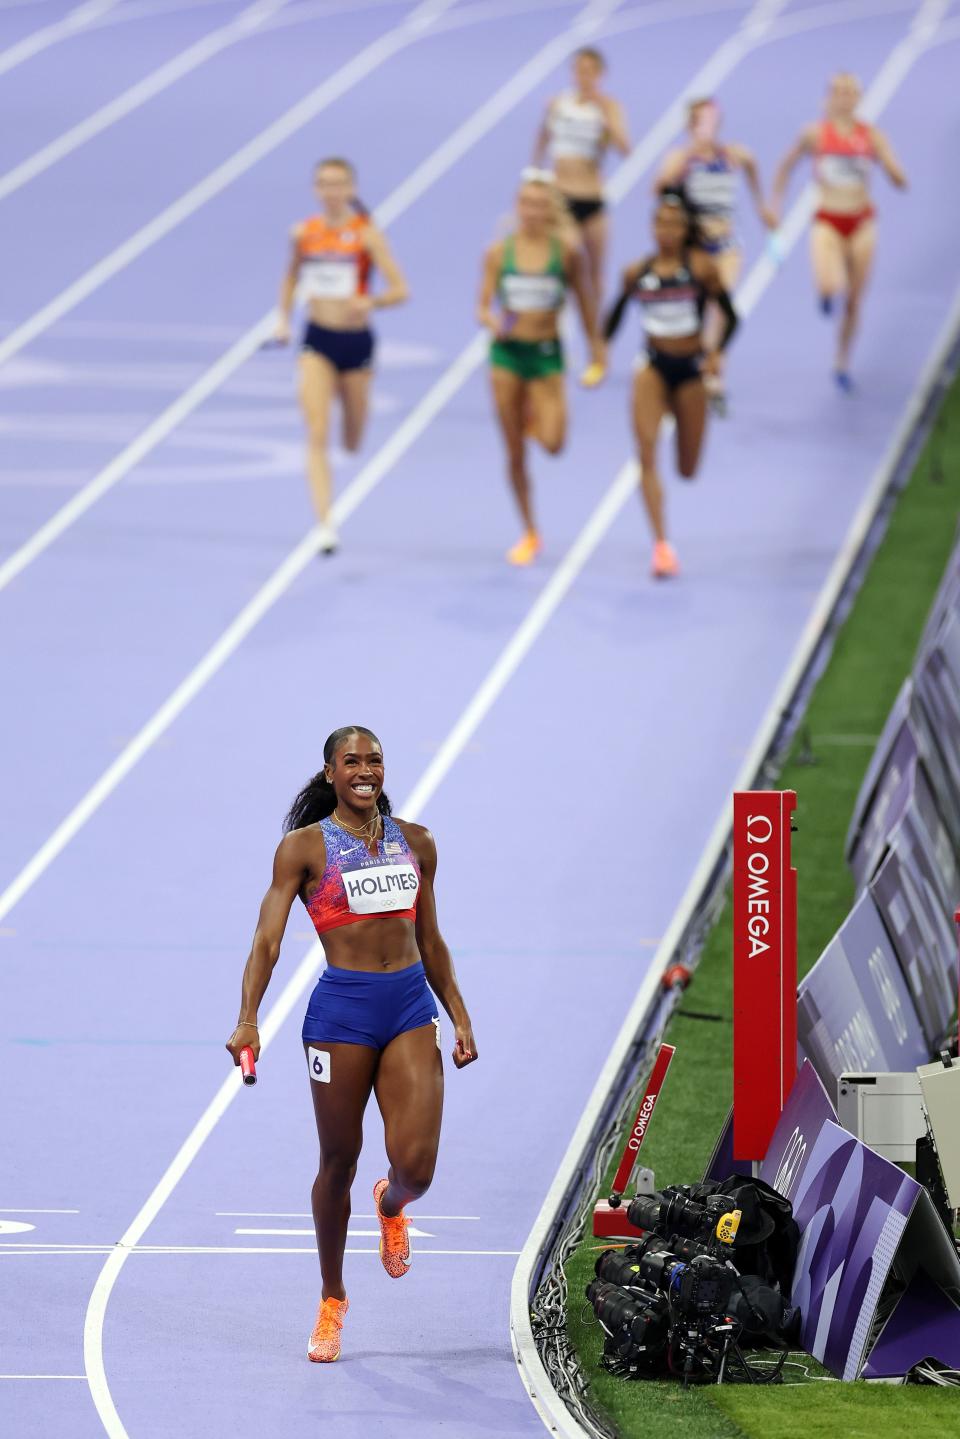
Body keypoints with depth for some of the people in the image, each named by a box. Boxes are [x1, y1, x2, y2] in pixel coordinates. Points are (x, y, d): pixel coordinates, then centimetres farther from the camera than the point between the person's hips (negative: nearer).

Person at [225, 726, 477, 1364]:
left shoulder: (415, 842, 12)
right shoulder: (304, 847, 0)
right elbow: (268, 940, -6)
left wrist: (460, 1018, 14)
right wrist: (248, 1020, -18)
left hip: (412, 1007, 3)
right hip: (342, 1007, -3)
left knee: (417, 1166, -10)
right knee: (339, 1164, 6)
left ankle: (391, 1207, 29)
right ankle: (332, 1300, 24)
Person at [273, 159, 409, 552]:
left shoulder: (366, 235, -8)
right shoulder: (303, 234, 1)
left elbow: (400, 290, -12)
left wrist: (370, 301, -31)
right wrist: (283, 319, 8)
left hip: (356, 341, -1)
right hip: (317, 342, 1)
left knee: (353, 442, 14)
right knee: (316, 436, -15)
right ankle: (325, 524, -20)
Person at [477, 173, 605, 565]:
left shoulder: (566, 250, -5)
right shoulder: (498, 252, -3)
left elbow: (583, 297, 8)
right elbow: (483, 307, -1)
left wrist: (595, 343, 13)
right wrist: (492, 320, -24)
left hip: (546, 354, -1)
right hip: (507, 351, 1)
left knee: (552, 444, -16)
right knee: (514, 453, 5)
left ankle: (535, 417, 22)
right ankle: (530, 534, 19)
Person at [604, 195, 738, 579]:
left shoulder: (701, 267, -8)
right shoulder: (637, 273, -1)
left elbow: (730, 316, -5)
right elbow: (616, 315, 13)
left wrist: (716, 353, -19)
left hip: (690, 370, -1)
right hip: (653, 366, 1)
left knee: (688, 469, 5)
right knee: (647, 453, -19)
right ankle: (661, 544, -19)